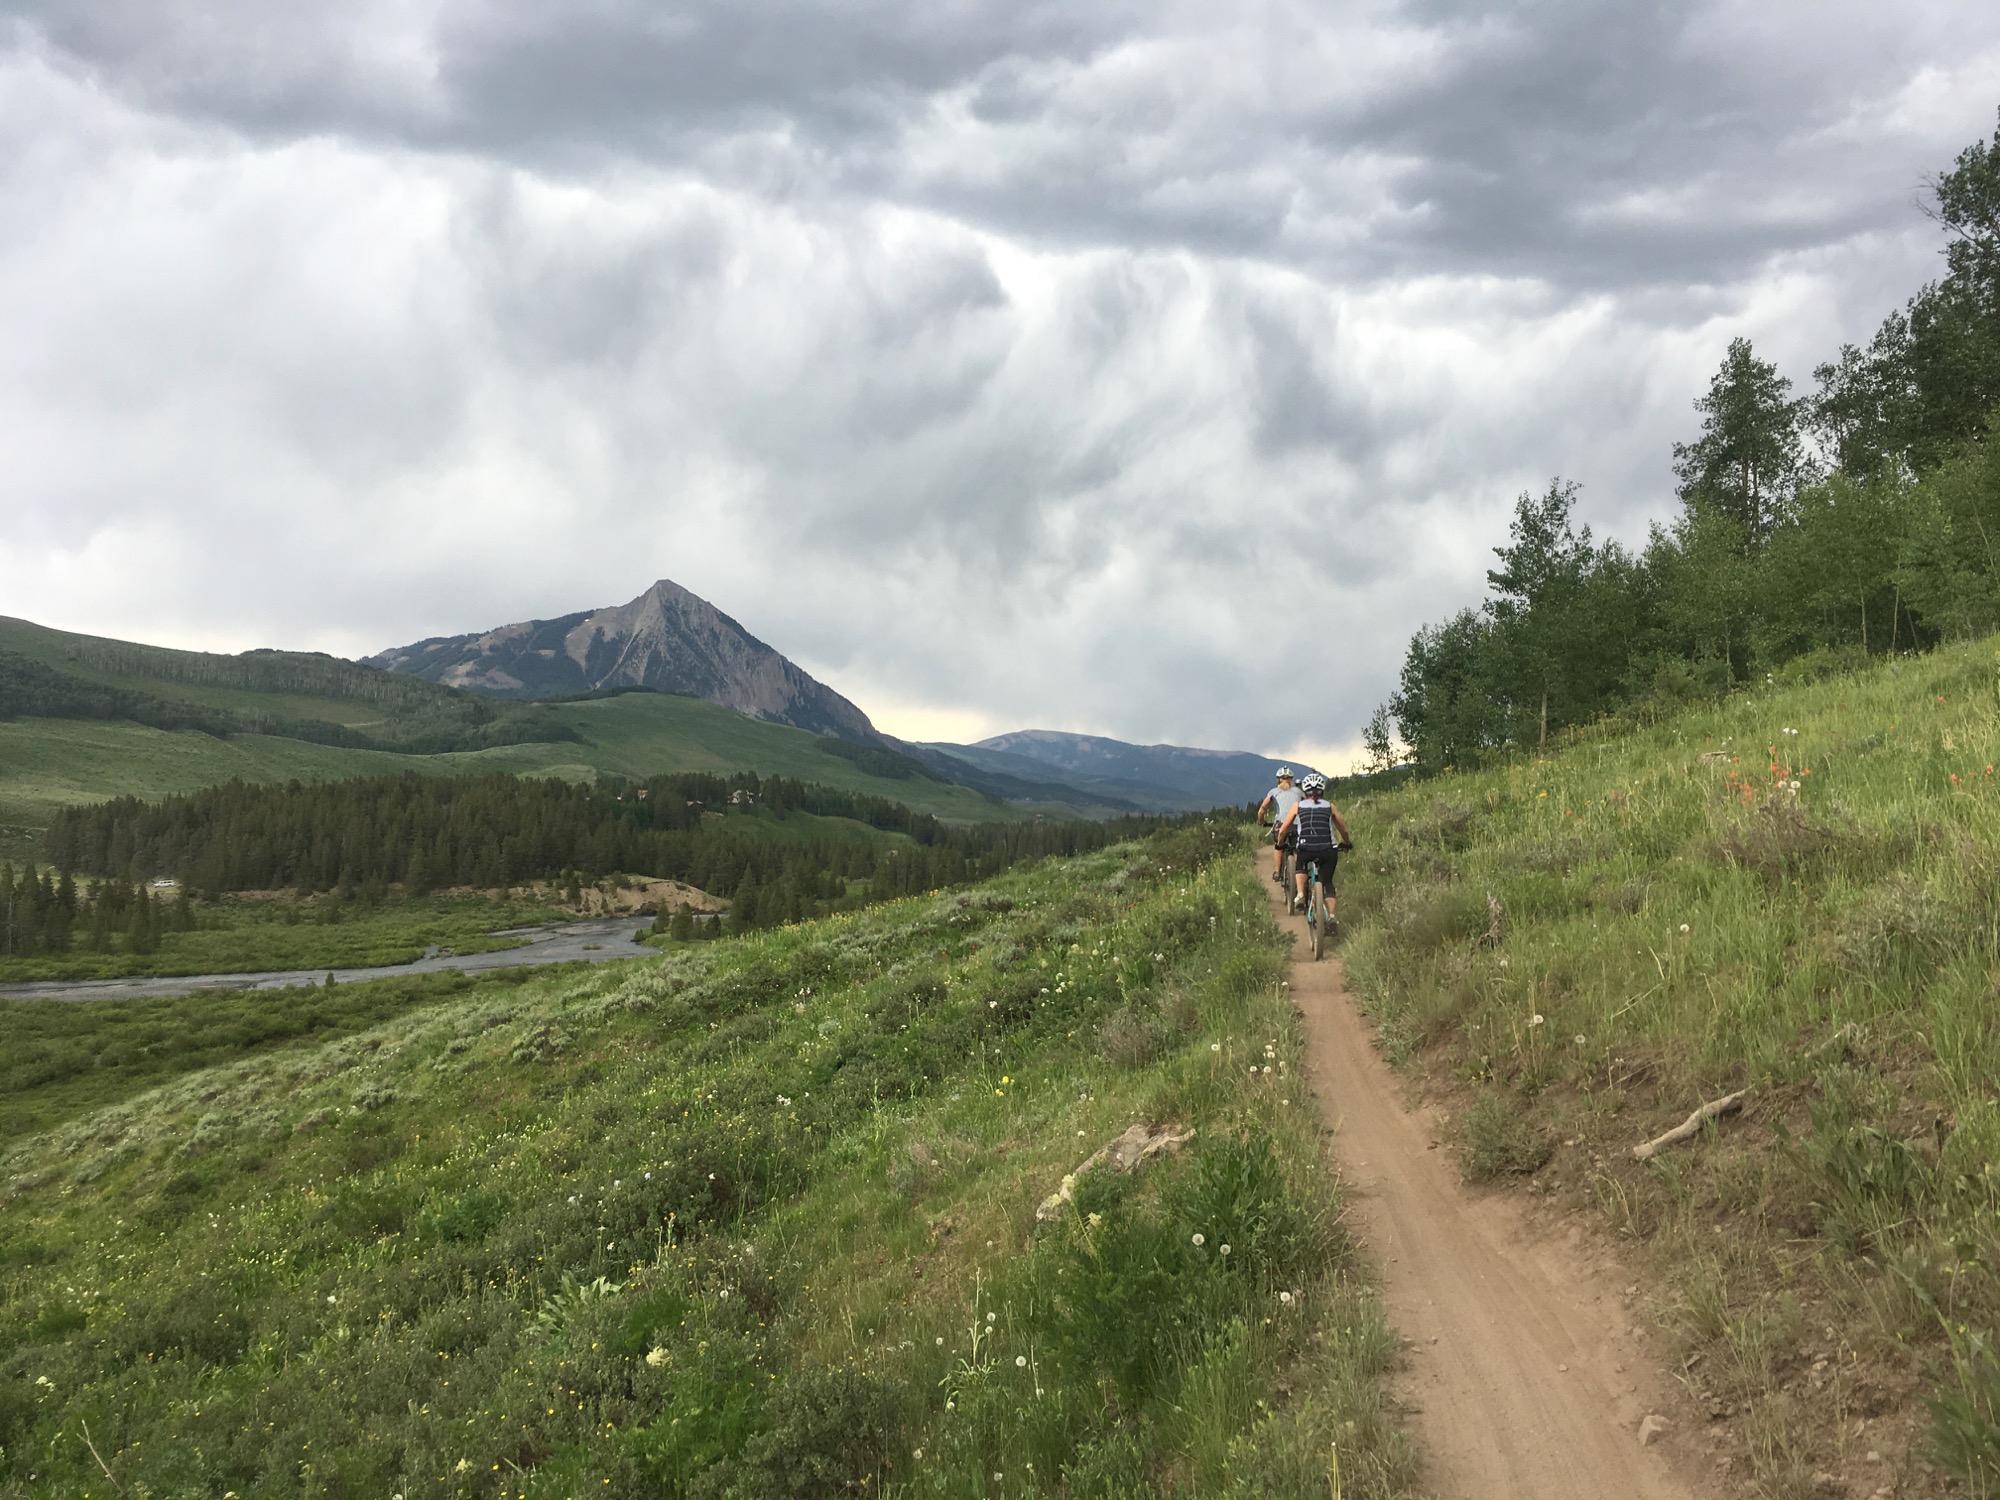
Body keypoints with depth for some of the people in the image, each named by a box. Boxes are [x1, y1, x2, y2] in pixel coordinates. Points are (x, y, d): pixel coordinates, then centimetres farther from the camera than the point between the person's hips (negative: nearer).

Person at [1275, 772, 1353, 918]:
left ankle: (1300, 895, 11)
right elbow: (1343, 829, 25)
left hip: (1306, 849, 0)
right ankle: (1331, 915, 0)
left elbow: (1282, 830, 18)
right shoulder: (1330, 806, 16)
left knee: (1301, 867, 33)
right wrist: (1346, 842, 45)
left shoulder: (1298, 806, 14)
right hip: (1328, 850, 0)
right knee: (1327, 882, 17)